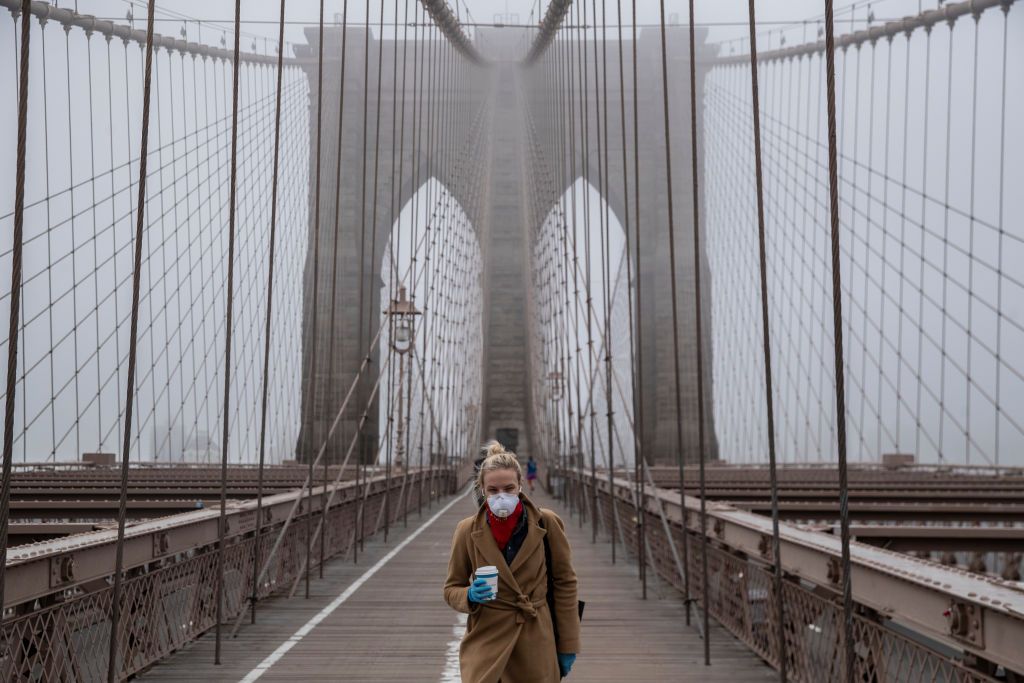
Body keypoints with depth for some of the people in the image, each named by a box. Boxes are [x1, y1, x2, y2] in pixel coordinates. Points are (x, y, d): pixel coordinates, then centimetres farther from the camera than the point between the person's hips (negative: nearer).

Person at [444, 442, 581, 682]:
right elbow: (452, 588, 6)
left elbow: (565, 583, 2)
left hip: (537, 642, 0)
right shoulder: (468, 530, -4)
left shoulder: (547, 524, -6)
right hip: (486, 642, 0)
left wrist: (568, 646, 3)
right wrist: (470, 596, -17)